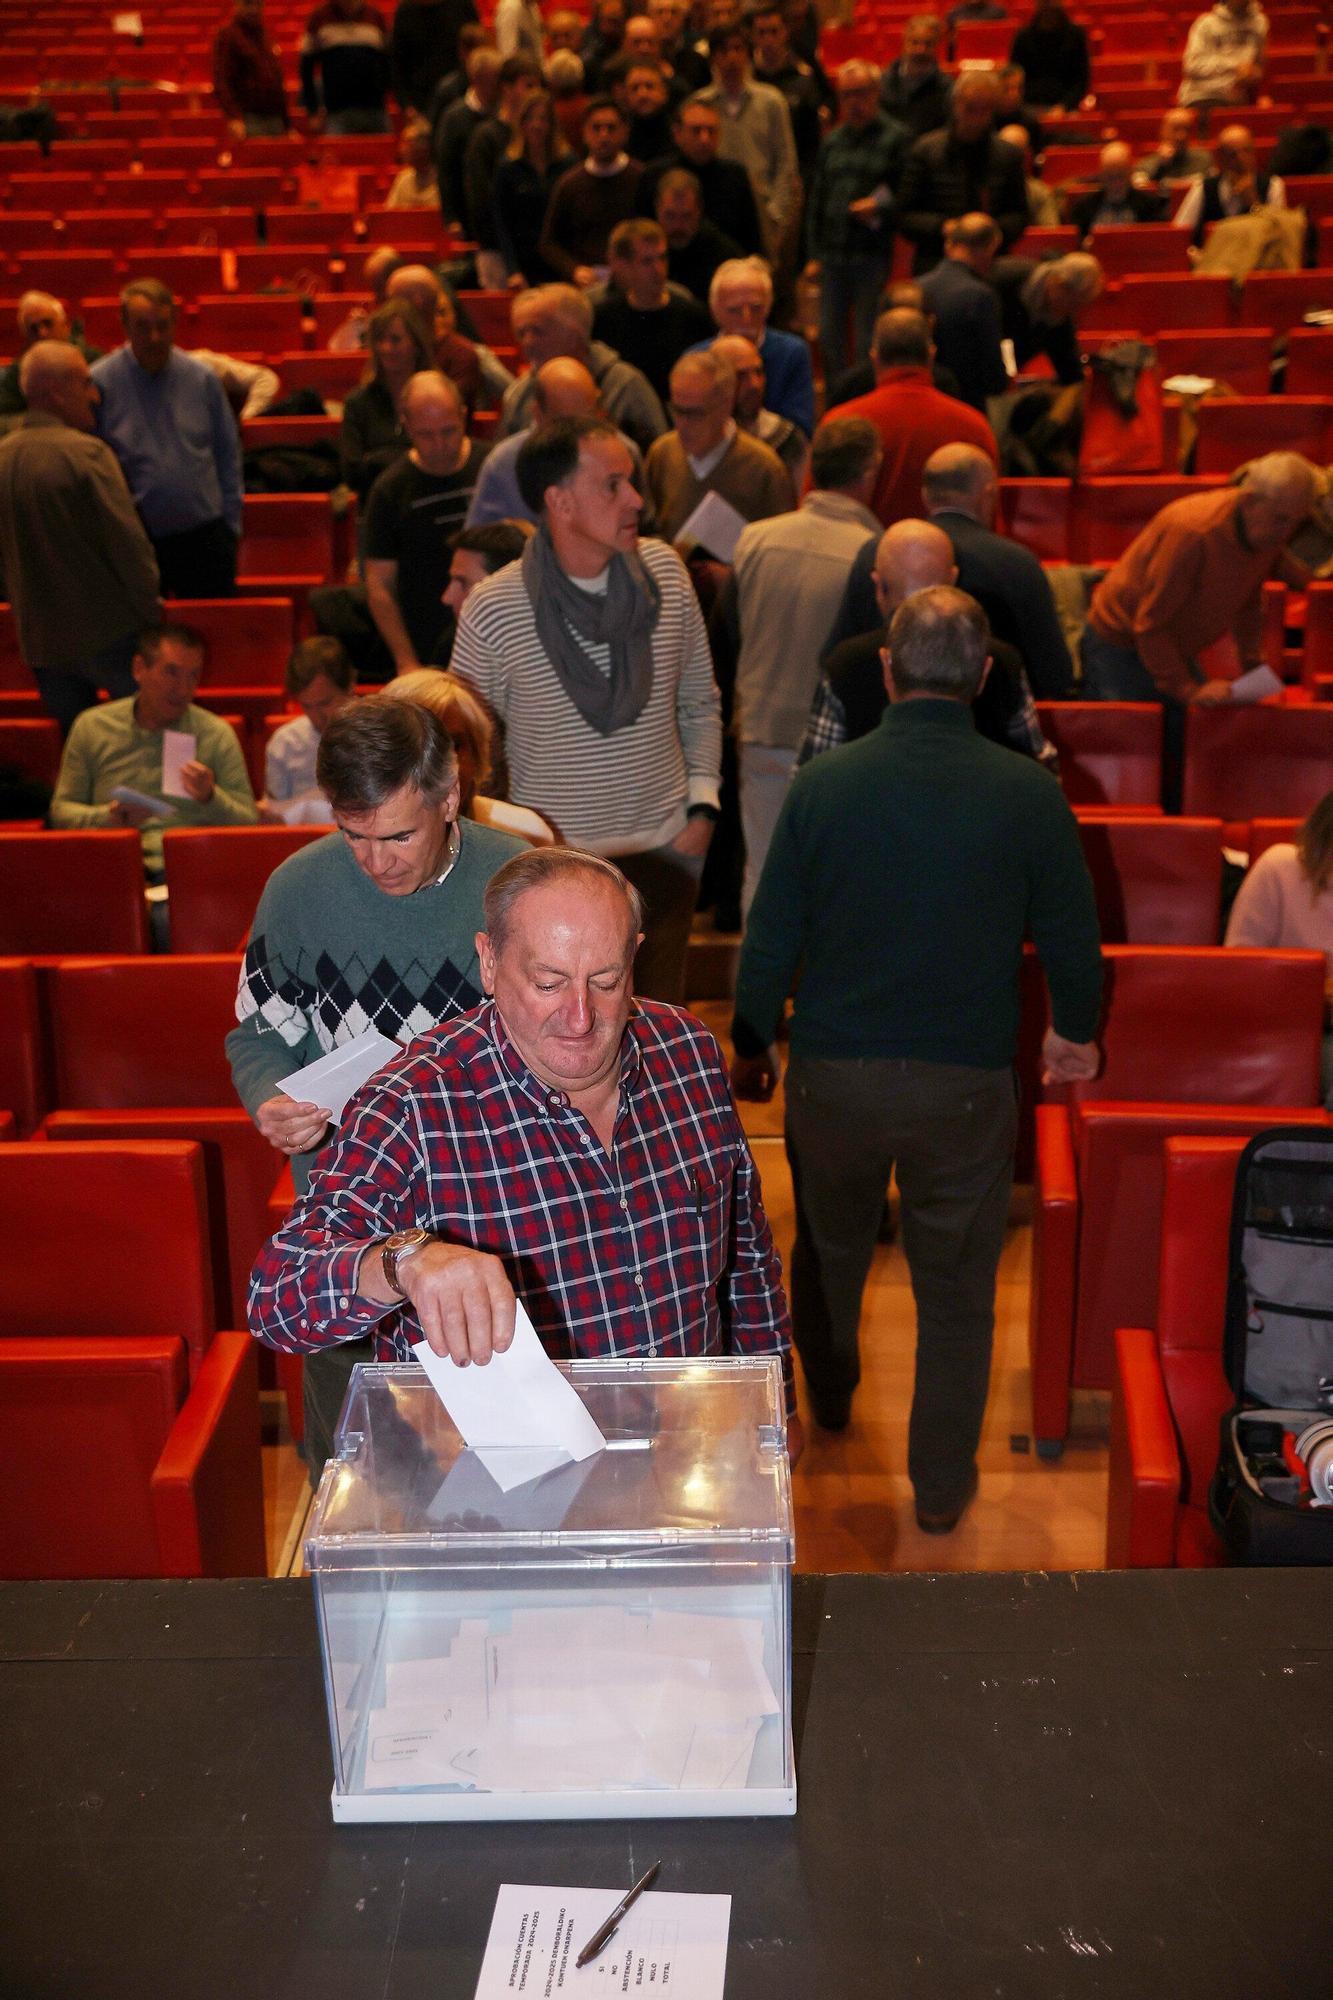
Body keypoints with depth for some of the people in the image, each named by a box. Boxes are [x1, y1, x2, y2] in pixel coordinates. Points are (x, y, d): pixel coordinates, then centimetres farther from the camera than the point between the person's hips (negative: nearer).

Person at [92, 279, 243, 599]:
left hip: (205, 536, 2)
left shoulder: (202, 378, 2)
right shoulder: (99, 383, -6)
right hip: (135, 538, -1)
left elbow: (228, 454, 9)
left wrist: (231, 527, 7)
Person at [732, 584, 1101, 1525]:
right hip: (966, 1083, -1)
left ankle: (829, 1397, 50)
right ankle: (942, 1484, 25)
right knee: (957, 1287, 14)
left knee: (830, 1250, 26)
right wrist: (1075, 1032, 20)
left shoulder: (822, 784, -9)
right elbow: (1072, 937, 0)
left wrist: (750, 1046, 13)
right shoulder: (1029, 794, -11)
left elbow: (772, 937, -3)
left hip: (833, 1075, 2)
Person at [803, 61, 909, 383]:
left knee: (867, 341, -1)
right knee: (830, 336, 8)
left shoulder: (896, 137, 0)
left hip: (873, 252, -5)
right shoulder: (832, 141, 15)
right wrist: (813, 255, 11)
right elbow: (816, 200, 16)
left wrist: (881, 206, -20)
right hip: (832, 254, 5)